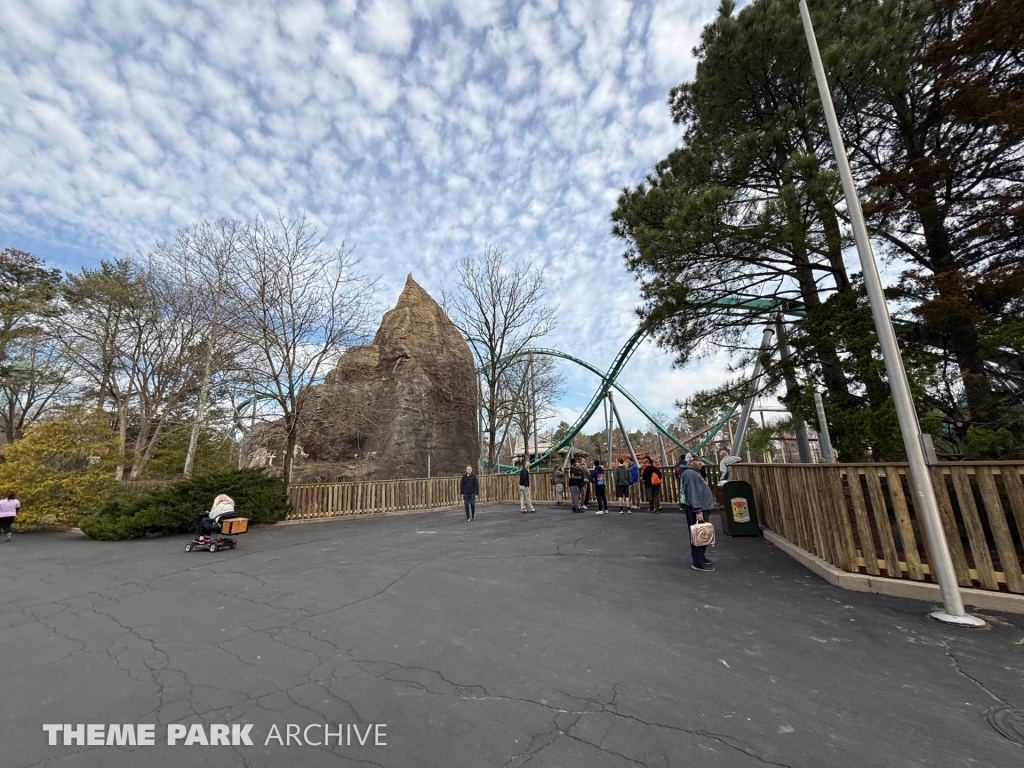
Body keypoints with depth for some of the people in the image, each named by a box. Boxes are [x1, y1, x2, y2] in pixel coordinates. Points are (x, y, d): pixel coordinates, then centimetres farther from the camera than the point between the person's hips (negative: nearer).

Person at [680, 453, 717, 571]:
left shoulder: (693, 473, 18)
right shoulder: (690, 474, -18)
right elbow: (693, 494, -24)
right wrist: (698, 511, -27)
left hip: (700, 508, 11)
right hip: (696, 510, -11)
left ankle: (700, 557, 30)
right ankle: (698, 563, -4)